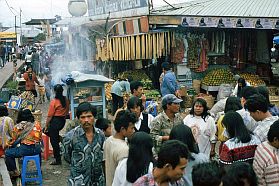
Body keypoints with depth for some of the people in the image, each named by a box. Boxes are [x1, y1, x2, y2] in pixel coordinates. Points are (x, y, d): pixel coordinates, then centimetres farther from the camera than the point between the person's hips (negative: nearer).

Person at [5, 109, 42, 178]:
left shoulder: (18, 127, -2)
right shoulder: (37, 124, 6)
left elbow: (13, 140, 8)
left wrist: (9, 145, 29)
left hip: (25, 149, -5)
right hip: (37, 149, 5)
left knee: (7, 153, 15)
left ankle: (14, 172, 14)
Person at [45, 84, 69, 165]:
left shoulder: (54, 101, -16)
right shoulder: (66, 100, 0)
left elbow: (49, 116, -13)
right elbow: (67, 112, 11)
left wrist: (46, 126, -5)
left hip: (55, 121, -6)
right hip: (63, 121, 7)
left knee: (54, 141, 4)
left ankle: (58, 160, 10)